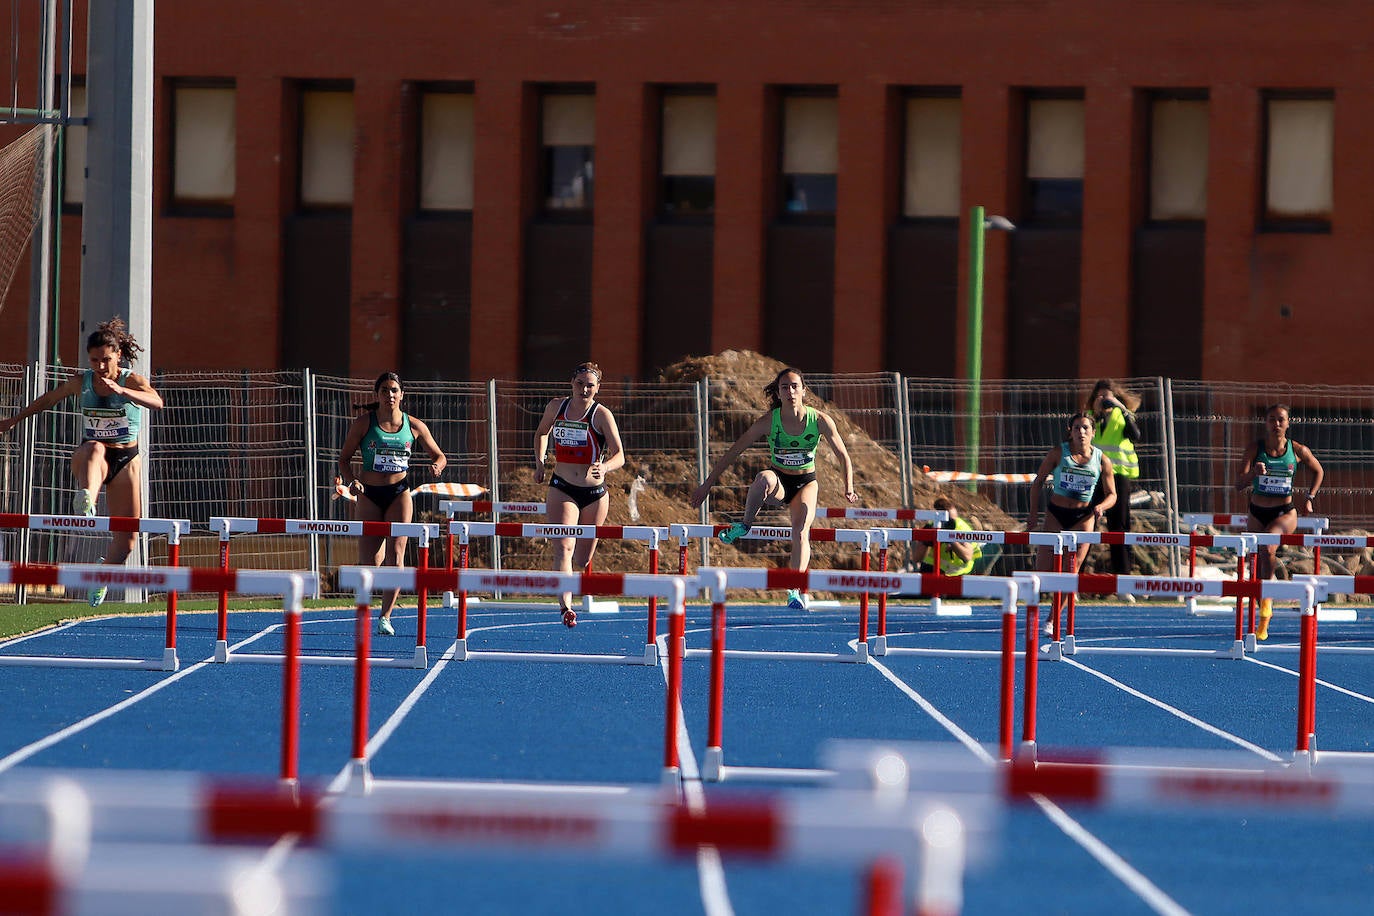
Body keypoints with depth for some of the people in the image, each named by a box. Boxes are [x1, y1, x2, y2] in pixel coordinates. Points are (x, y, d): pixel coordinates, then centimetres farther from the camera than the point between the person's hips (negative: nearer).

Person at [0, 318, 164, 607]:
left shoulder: (132, 381, -9)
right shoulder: (81, 382, -1)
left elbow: (157, 402, -31)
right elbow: (48, 400, 18)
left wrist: (120, 390, -46)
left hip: (126, 460, 0)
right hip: (88, 459, 0)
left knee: (126, 536, -1)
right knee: (95, 448, -41)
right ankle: (85, 503, -72)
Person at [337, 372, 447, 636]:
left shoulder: (414, 426, 4)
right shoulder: (364, 423, 0)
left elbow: (440, 456, 14)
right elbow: (344, 457, 5)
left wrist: (437, 466, -9)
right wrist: (351, 480, -14)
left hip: (399, 493, 1)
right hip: (369, 494, -1)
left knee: (395, 553, -14)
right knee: (371, 562, -4)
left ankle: (386, 616, -9)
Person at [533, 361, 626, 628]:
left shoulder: (601, 414, -8)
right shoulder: (556, 407, 1)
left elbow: (619, 456, -14)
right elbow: (542, 433, 23)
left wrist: (604, 467, -35)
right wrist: (540, 461, 8)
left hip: (595, 494, 0)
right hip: (561, 489, 0)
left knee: (582, 560, 12)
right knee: (564, 547, -21)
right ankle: (565, 607, -33)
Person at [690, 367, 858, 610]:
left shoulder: (820, 421, -13)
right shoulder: (769, 422, -15)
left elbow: (844, 457, -2)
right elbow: (733, 452, -9)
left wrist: (848, 487, -19)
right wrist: (707, 484, -11)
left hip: (806, 483, 1)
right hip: (777, 483, -1)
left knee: (801, 530, -27)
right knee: (764, 478, -39)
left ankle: (795, 590, -31)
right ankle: (745, 524, -16)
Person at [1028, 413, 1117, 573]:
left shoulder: (1102, 461, -2)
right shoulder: (1058, 453, -4)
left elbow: (1111, 494, 6)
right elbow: (1038, 482, 6)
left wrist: (1100, 507, -16)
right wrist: (1034, 514, 1)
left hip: (1083, 518, 0)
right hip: (1055, 514, 0)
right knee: (1043, 570, -7)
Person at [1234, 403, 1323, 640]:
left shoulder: (1298, 451, -5)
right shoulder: (1254, 449, -7)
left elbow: (1318, 471, 15)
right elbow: (1239, 485, -15)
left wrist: (1309, 497, 6)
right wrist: (1252, 473, -35)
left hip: (1285, 513, -2)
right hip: (1258, 513, 2)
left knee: (1267, 547, -33)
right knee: (1257, 566, 8)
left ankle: (1265, 600, -23)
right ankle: (1262, 620, 25)